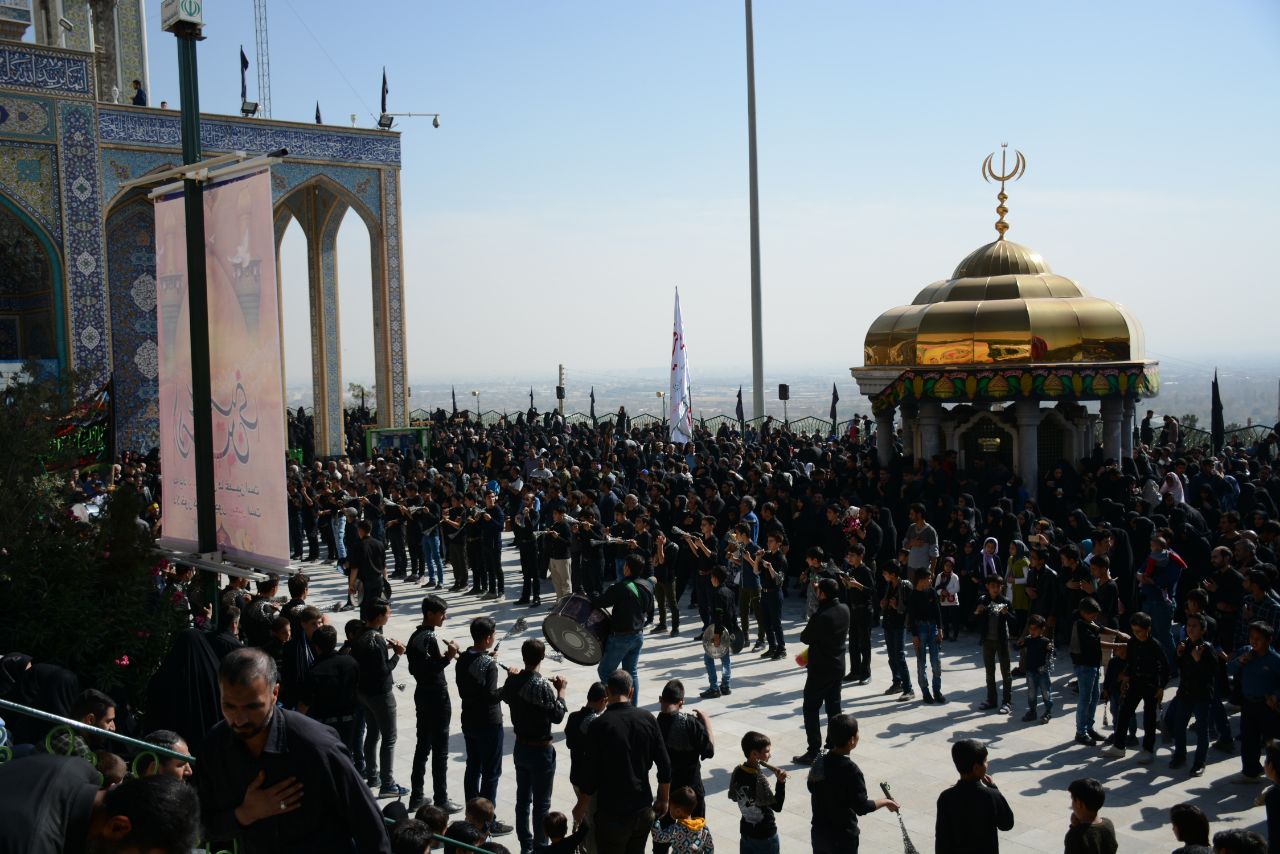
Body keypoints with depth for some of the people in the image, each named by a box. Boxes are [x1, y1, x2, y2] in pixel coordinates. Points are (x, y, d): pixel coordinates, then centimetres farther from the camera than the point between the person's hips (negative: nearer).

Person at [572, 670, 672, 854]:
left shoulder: (599, 725, -17)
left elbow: (591, 774, -14)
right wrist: (663, 800, 12)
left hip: (612, 813, -4)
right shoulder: (648, 719, -5)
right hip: (644, 809, 4)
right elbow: (664, 765, -1)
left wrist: (580, 808, 1)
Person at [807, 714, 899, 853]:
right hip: (842, 837, -6)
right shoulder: (850, 770, -24)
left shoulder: (819, 762, -4)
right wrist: (885, 802, -7)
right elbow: (862, 807, -21)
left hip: (818, 832, 6)